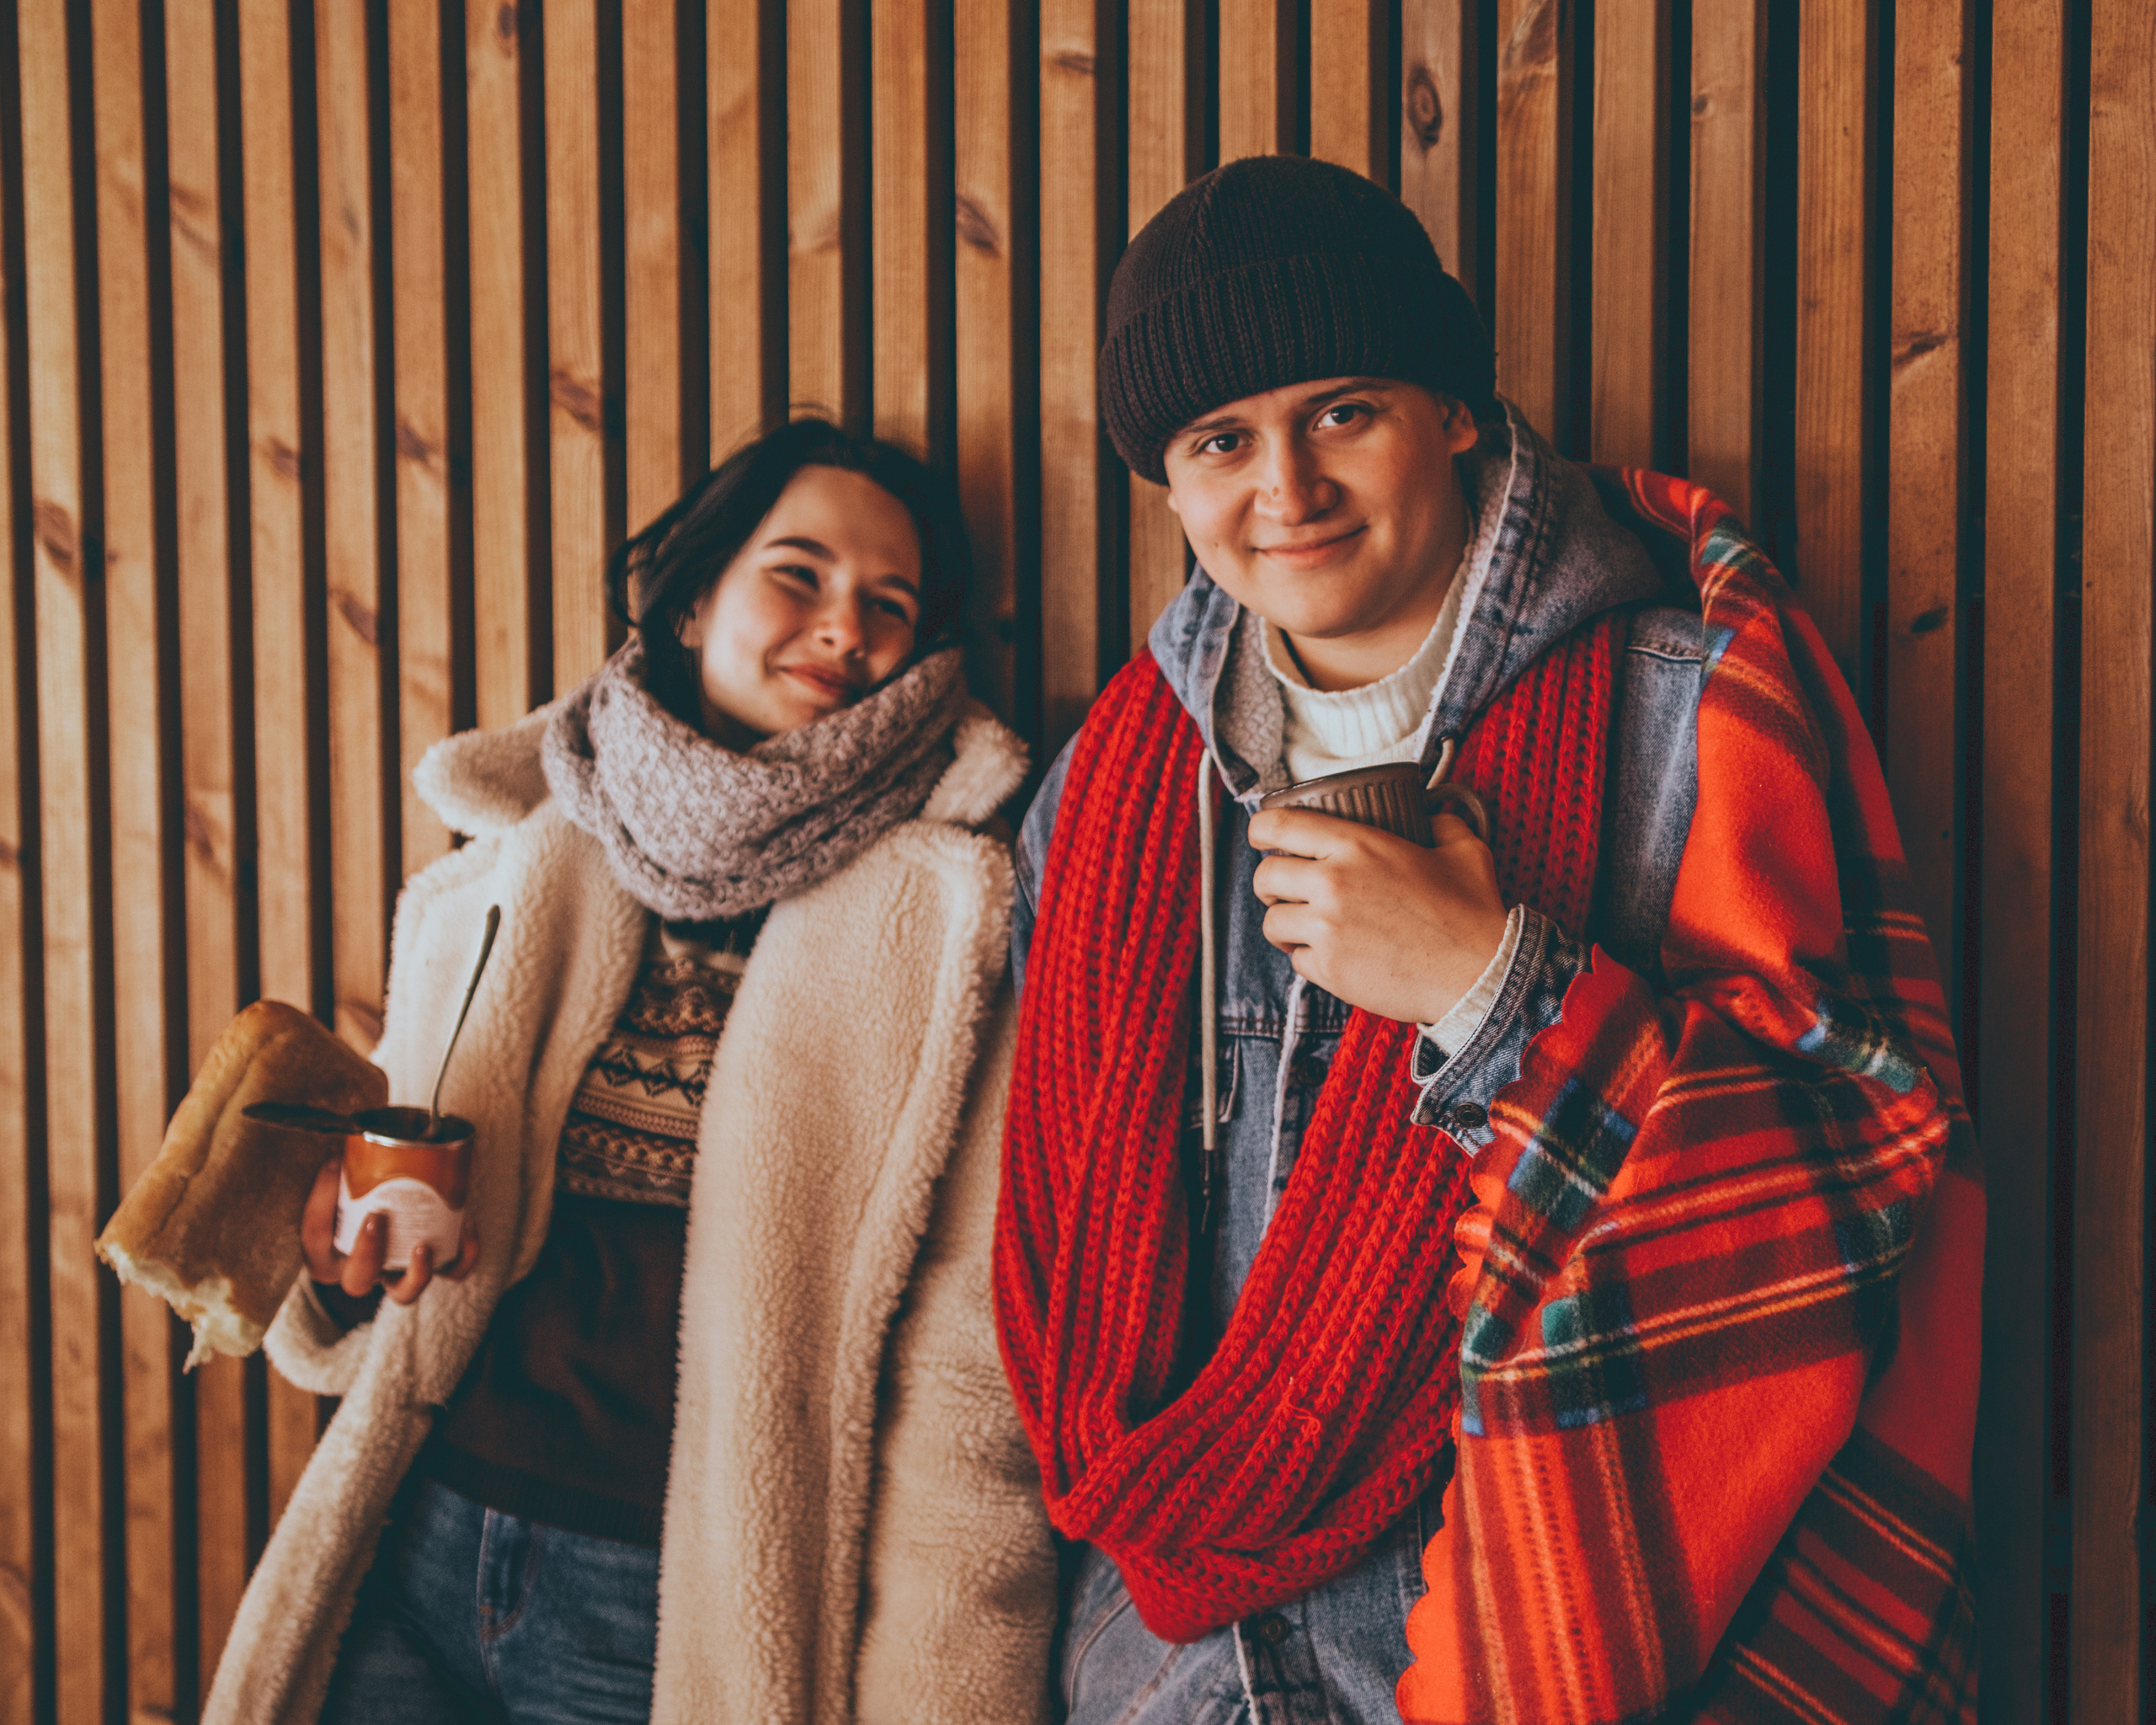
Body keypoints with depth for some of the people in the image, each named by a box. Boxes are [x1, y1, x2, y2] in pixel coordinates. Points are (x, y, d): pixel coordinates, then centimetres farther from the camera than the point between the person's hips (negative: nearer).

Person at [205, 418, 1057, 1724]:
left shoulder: (952, 929, -9)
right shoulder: (491, 889, 5)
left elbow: (965, 1384, -13)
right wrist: (341, 1249, -8)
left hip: (685, 1614, -4)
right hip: (409, 1572, 4)